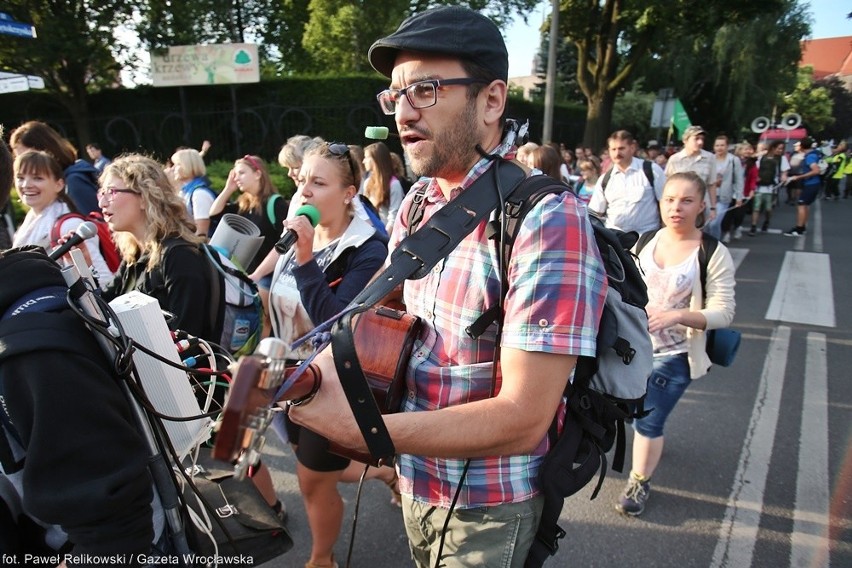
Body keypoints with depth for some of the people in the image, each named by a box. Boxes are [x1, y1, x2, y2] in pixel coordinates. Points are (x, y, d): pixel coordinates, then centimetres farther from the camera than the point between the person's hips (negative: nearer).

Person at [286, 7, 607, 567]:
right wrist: (338, 358, -11)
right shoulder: (416, 203, -1)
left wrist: (357, 429, -32)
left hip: (487, 509, -6)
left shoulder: (547, 222, -27)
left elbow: (521, 419, -29)